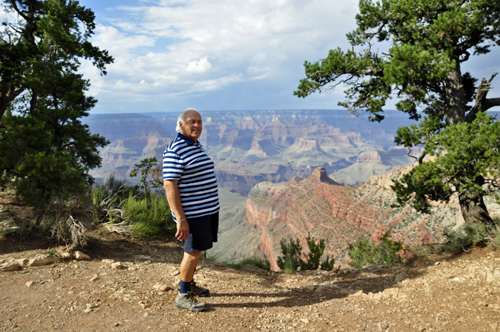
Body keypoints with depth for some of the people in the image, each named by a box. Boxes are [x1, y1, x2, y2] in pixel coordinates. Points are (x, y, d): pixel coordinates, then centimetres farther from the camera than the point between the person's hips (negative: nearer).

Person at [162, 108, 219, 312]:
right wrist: (181, 219, -24)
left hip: (208, 209, 9)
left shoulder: (197, 146, 13)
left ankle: (189, 285, 34)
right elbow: (169, 186, -21)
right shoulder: (175, 150, -17)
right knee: (193, 252, -1)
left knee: (195, 250, 18)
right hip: (192, 213, -9)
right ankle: (183, 295, 16)